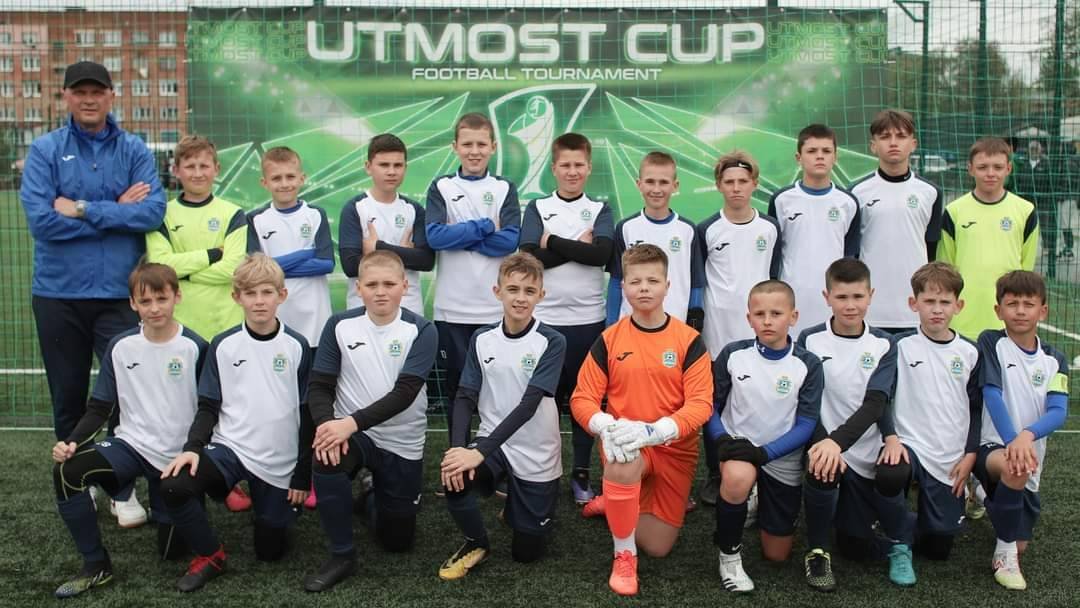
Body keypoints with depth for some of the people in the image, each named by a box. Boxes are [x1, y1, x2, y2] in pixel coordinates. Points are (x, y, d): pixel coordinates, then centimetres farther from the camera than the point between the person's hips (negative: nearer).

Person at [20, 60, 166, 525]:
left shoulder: (134, 150, 2)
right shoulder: (45, 150, 0)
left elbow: (153, 211, -12)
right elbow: (41, 220, -13)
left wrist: (84, 210, -15)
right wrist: (117, 211, -11)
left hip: (120, 292, 0)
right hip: (58, 294, 1)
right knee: (68, 396, 13)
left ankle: (124, 488, 16)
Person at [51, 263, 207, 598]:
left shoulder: (195, 347, -12)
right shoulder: (120, 346, -3)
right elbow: (100, 407, 3)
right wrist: (72, 442, -13)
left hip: (177, 457, -2)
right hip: (130, 444, 2)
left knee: (171, 550, 4)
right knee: (67, 471, -27)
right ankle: (96, 565, -10)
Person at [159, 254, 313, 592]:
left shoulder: (297, 347, -5)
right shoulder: (223, 346, -2)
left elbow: (307, 413, -1)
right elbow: (208, 406, 3)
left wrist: (303, 475, -2)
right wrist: (192, 446, -16)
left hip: (279, 463, -1)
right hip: (229, 448, 1)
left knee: (270, 552, 6)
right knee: (173, 486, -28)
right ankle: (210, 554, -2)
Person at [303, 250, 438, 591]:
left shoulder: (421, 331, -11)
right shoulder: (339, 326, -4)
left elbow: (404, 393, -20)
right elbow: (319, 387, -5)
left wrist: (352, 422, -32)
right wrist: (326, 423, -27)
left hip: (403, 444, 0)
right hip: (351, 433, 1)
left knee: (397, 541, 7)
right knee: (326, 460, -35)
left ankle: (376, 496, 43)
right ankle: (342, 556, -14)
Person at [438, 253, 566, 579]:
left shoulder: (552, 342, -13)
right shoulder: (481, 339, -1)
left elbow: (528, 405, -21)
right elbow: (465, 398, -5)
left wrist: (479, 452, -29)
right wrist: (458, 447, -24)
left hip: (536, 456, -2)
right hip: (492, 443, 2)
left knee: (526, 552, 6)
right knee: (454, 477, -31)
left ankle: (517, 508, 42)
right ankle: (476, 543, 0)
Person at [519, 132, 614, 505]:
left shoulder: (600, 210, 7)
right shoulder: (537, 208, 6)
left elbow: (602, 254, -12)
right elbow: (531, 258, -10)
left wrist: (552, 242, -11)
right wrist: (578, 247, -10)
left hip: (588, 319, 1)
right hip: (545, 319, 0)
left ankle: (581, 474, 18)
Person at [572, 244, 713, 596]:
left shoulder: (689, 340, -9)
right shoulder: (608, 340, -5)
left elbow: (701, 404, -15)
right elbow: (582, 399, -4)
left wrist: (653, 431, -31)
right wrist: (607, 427, -27)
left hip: (674, 449, 1)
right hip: (625, 444, -1)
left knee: (658, 547, 4)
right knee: (623, 462, -39)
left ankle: (613, 503, 36)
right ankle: (624, 556, -16)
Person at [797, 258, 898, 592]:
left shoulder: (883, 345, -1)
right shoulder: (809, 340, -2)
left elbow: (875, 404, -13)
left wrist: (837, 441, -30)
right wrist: (821, 443, -25)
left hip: (864, 453, 1)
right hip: (824, 442, -1)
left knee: (855, 545, 3)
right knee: (823, 469, -36)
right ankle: (817, 550, -11)